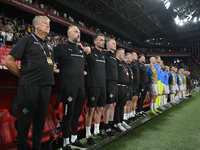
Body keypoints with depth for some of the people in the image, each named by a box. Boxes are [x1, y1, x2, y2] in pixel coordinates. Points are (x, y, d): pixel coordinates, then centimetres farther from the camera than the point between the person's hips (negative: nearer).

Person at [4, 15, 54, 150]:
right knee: (25, 121, 5)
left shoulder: (49, 46, 18)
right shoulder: (27, 40, -1)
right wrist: (24, 76, -2)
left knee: (40, 121, 14)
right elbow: (8, 61, -4)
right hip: (29, 86, -6)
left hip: (46, 87, 6)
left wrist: (48, 76, 13)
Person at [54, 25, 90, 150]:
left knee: (77, 114, 14)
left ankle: (74, 140, 30)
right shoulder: (62, 47, -1)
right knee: (68, 115, 1)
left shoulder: (81, 49, 17)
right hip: (68, 87, -6)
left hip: (81, 87, 7)